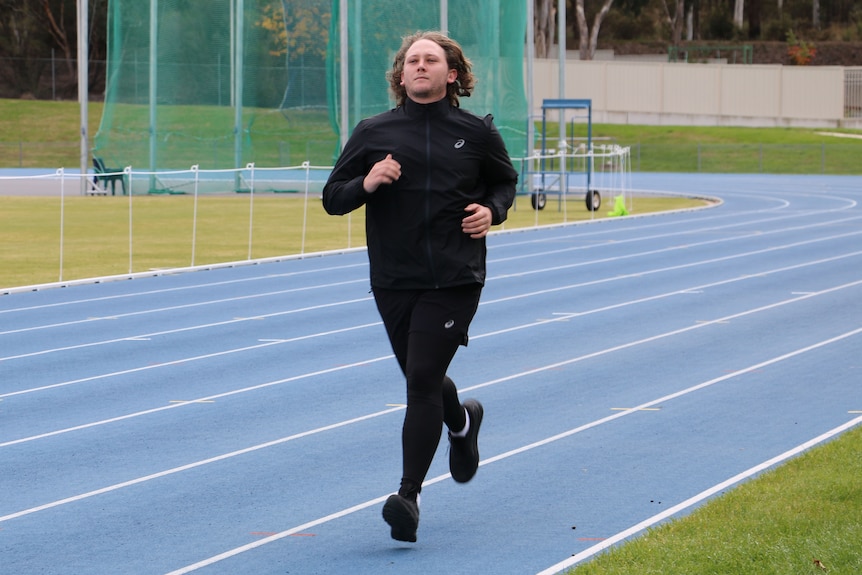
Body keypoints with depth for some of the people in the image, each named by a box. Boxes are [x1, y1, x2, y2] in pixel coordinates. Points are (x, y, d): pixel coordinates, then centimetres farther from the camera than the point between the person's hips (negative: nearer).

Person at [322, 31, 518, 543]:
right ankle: (462, 422, 50)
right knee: (422, 379, 15)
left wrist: (493, 211, 0)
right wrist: (365, 183, -14)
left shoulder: (476, 133, 3)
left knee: (423, 380, -13)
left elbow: (505, 181, 21)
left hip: (455, 279, -3)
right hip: (393, 280, 3)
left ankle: (409, 495, -9)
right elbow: (333, 198, 6)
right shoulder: (374, 133, 4)